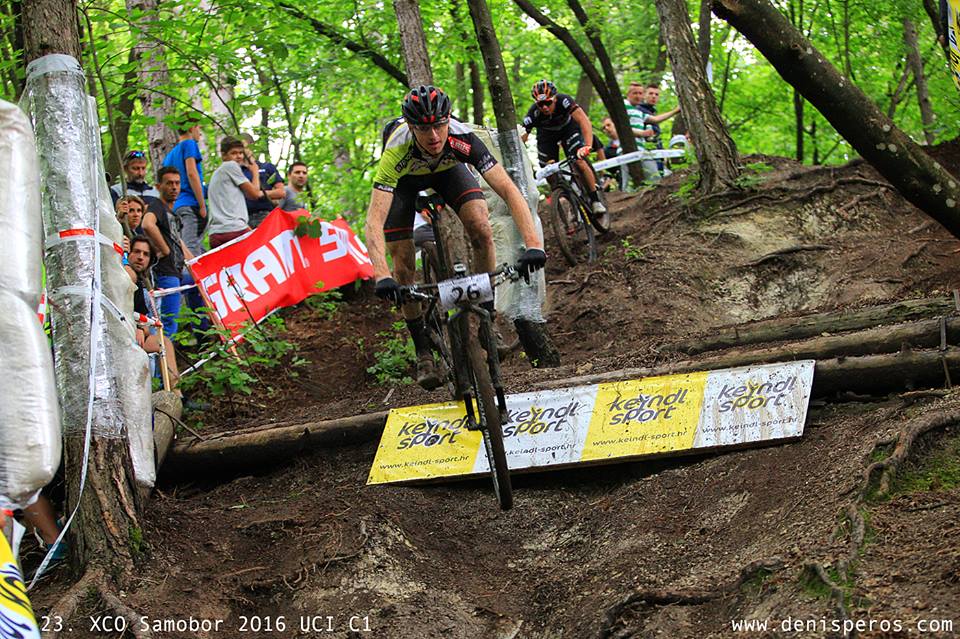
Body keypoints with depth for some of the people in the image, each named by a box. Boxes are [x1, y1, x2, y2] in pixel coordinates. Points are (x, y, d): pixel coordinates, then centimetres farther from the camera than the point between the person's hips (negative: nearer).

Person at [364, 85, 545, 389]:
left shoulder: (463, 140, -40)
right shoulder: (397, 152, -43)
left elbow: (509, 190, -43)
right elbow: (374, 220, -48)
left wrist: (533, 244, -56)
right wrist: (382, 276, -62)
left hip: (448, 169, 1)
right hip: (404, 178, -1)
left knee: (481, 230, -21)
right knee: (403, 263, -10)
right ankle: (423, 352, 5)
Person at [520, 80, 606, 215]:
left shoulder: (564, 100, -38)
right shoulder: (533, 113, -34)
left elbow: (584, 121, -46)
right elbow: (521, 137, -33)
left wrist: (587, 146, -60)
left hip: (568, 127, -2)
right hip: (546, 134, 2)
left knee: (579, 163, -19)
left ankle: (595, 200, -5)